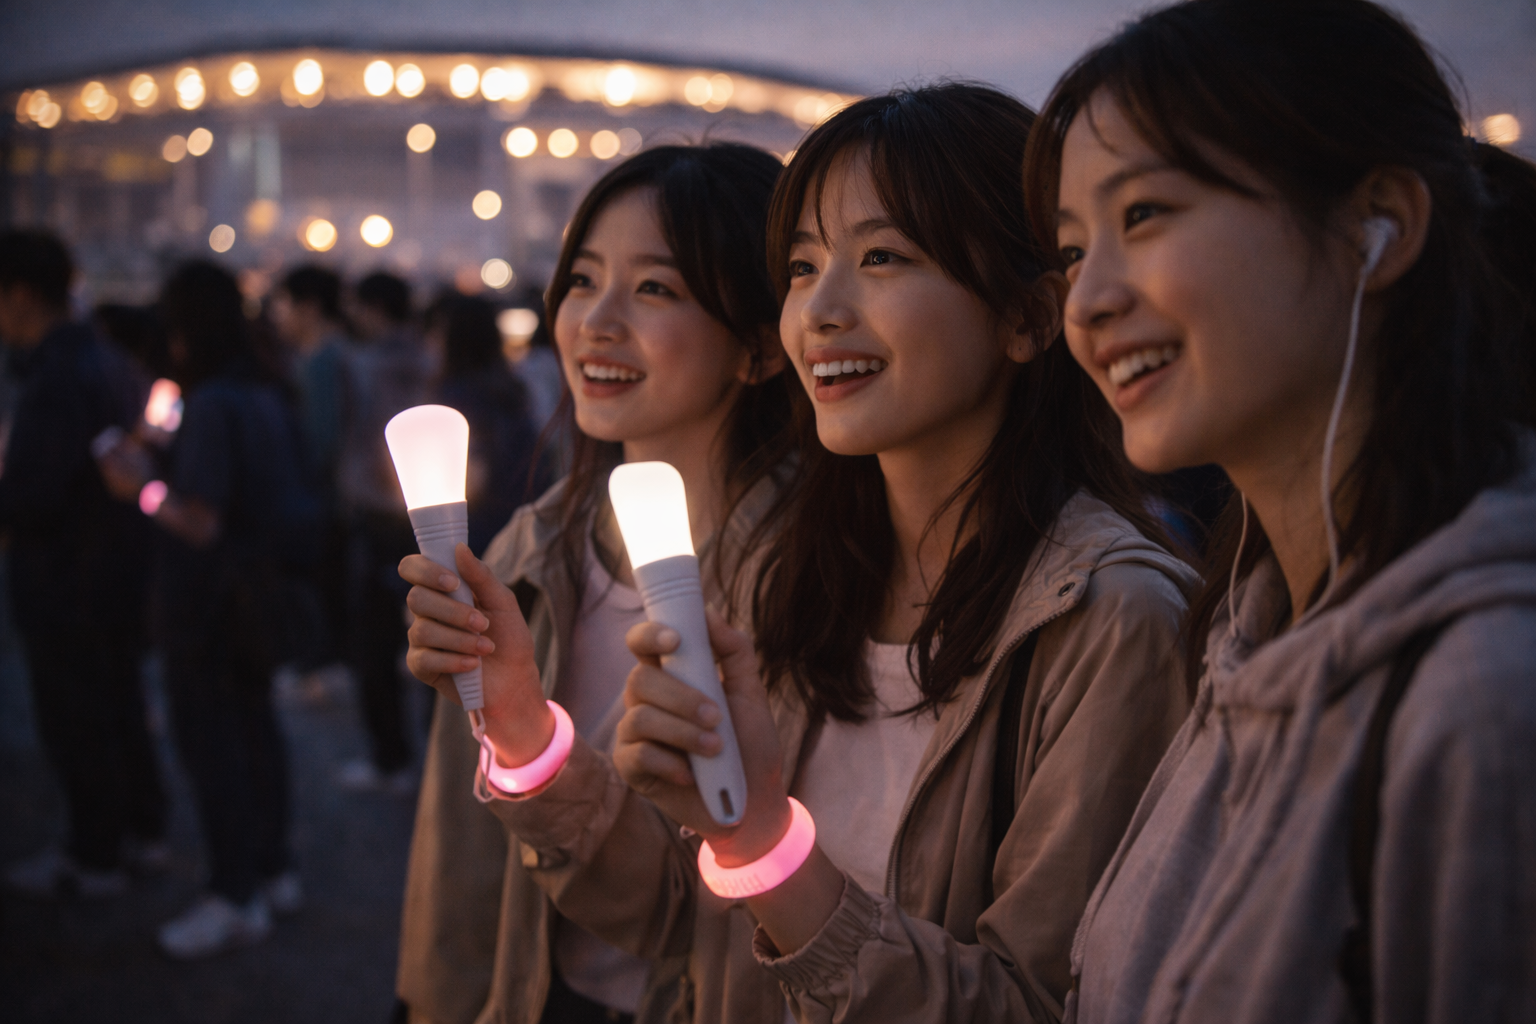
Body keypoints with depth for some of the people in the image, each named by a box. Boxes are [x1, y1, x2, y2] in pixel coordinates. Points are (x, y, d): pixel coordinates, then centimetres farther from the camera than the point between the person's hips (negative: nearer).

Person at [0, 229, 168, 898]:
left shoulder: (59, 379, -23)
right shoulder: (107, 362, 7)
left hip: (67, 585, -9)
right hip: (117, 569, 9)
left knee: (75, 724, 4)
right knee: (119, 710, 21)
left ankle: (94, 857, 16)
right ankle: (142, 830, 33)